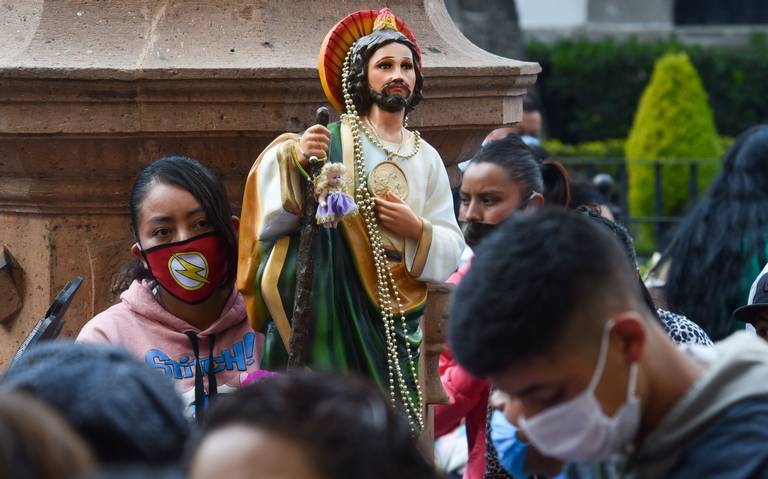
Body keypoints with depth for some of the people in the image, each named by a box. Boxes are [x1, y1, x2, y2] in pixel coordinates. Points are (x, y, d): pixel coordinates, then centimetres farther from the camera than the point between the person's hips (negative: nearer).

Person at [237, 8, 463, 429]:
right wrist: (295, 160, -27)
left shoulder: (427, 158, 14)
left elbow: (452, 252, 13)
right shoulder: (332, 142, -2)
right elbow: (271, 219, -11)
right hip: (335, 311, -4)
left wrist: (416, 230, -6)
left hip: (394, 322, 4)